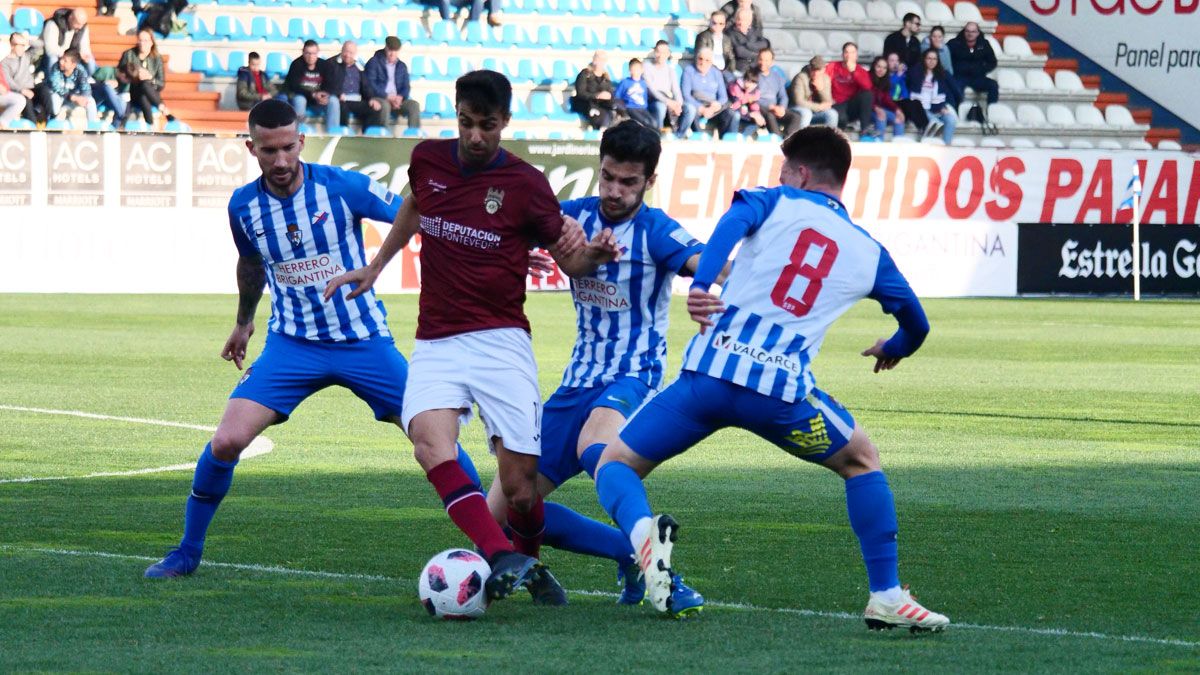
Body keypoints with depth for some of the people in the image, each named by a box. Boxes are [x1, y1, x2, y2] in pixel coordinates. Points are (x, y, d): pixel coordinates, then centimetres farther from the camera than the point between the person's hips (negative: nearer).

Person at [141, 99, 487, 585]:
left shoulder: (342, 187, -13)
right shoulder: (244, 206, -3)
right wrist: (243, 322, 33)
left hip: (363, 340, -1)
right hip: (292, 344, 1)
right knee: (226, 442, -15)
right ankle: (187, 553, 5)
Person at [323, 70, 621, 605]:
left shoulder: (525, 184, -4)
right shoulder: (428, 160, 6)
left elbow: (568, 260, 5)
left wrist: (593, 253, -17)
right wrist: (375, 266, 36)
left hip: (500, 341, -2)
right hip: (434, 345, 3)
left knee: (519, 485, -7)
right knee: (429, 440, -28)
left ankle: (529, 565, 25)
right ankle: (503, 558, -40)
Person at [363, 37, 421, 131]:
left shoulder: (402, 66, 19)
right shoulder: (374, 62, 3)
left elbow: (406, 87, 12)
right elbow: (370, 84, -8)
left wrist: (400, 97, -13)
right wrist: (387, 97, -18)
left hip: (397, 99, 4)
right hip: (379, 98, -4)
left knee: (414, 105, -23)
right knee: (385, 105, -39)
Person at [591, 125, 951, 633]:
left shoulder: (775, 203, 14)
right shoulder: (868, 252, 20)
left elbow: (734, 221, -10)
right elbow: (917, 325, 32)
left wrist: (700, 284, -24)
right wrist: (893, 350, 55)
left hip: (710, 371, -1)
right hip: (782, 390, 1)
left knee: (615, 465, 13)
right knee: (862, 460, 27)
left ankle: (642, 531, -23)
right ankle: (886, 596, 17)